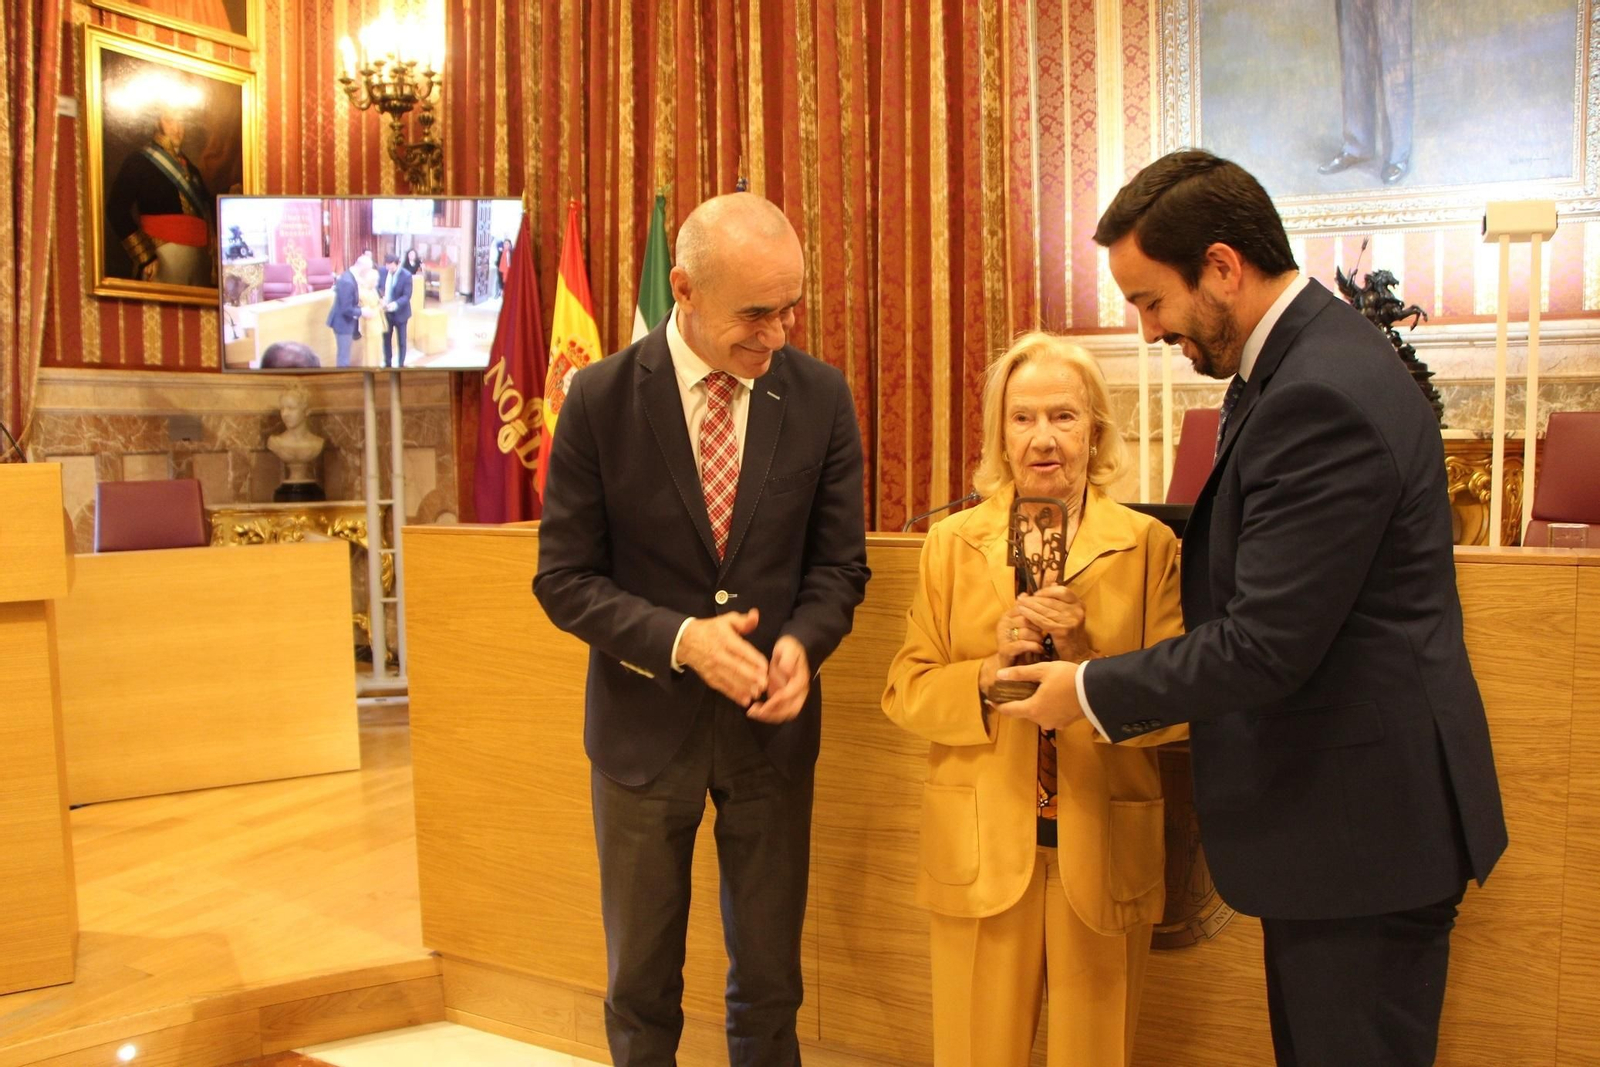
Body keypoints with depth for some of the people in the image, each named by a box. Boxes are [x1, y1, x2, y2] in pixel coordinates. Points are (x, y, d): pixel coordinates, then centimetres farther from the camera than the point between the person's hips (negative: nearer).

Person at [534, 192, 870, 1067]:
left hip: (772, 724, 1)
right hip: (646, 722, -1)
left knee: (769, 983, 16)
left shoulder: (821, 396, -7)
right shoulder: (600, 398, -11)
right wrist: (679, 638, -24)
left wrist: (801, 642, -21)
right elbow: (564, 577, -8)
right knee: (641, 989, 16)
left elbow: (838, 562, 0)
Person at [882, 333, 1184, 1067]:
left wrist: (1087, 659, -21)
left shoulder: (1150, 545, -1)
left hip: (1105, 851, 0)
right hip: (979, 849, 1)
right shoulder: (950, 543, 2)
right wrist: (989, 671, -18)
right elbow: (905, 693, -1)